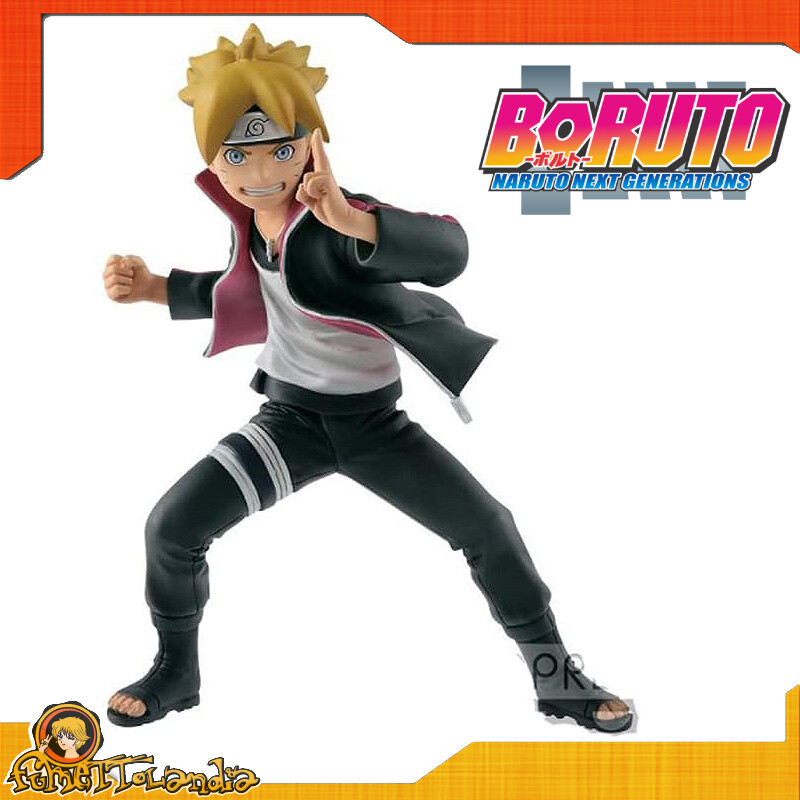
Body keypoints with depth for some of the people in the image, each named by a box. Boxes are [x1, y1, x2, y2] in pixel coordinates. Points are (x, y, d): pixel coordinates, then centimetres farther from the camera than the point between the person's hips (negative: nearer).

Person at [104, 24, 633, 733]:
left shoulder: (331, 223, -28)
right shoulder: (252, 217, -7)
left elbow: (448, 252, -48)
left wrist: (349, 218, -65)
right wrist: (156, 288, 3)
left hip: (374, 421, -4)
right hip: (291, 416, 5)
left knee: (489, 527, -8)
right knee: (172, 527, -6)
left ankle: (556, 677, 14)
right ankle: (176, 673, 19)